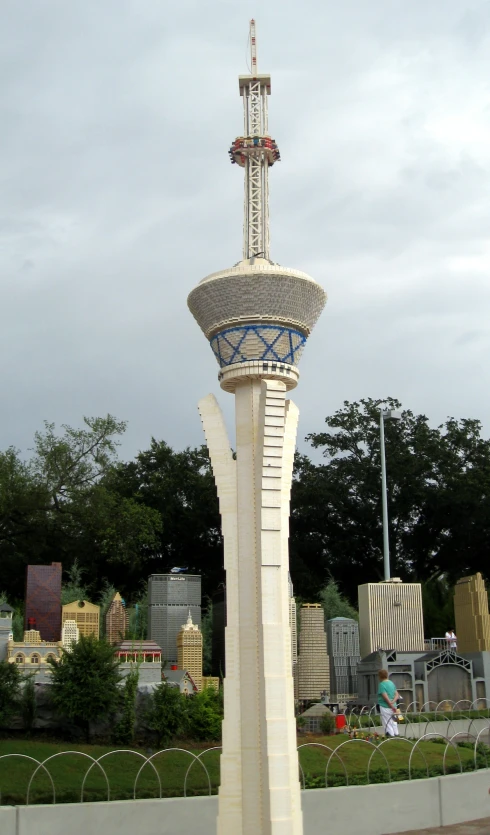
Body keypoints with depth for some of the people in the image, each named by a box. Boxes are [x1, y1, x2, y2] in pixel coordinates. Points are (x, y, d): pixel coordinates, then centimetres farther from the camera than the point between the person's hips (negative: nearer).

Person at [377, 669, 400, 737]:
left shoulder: (382, 684, -11)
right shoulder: (391, 683, 12)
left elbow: (385, 697, -19)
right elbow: (397, 695, 8)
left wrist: (391, 706, -16)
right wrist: (393, 702, -7)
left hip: (385, 707, -8)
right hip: (393, 706, 8)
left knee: (387, 725, -3)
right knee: (394, 723, 13)